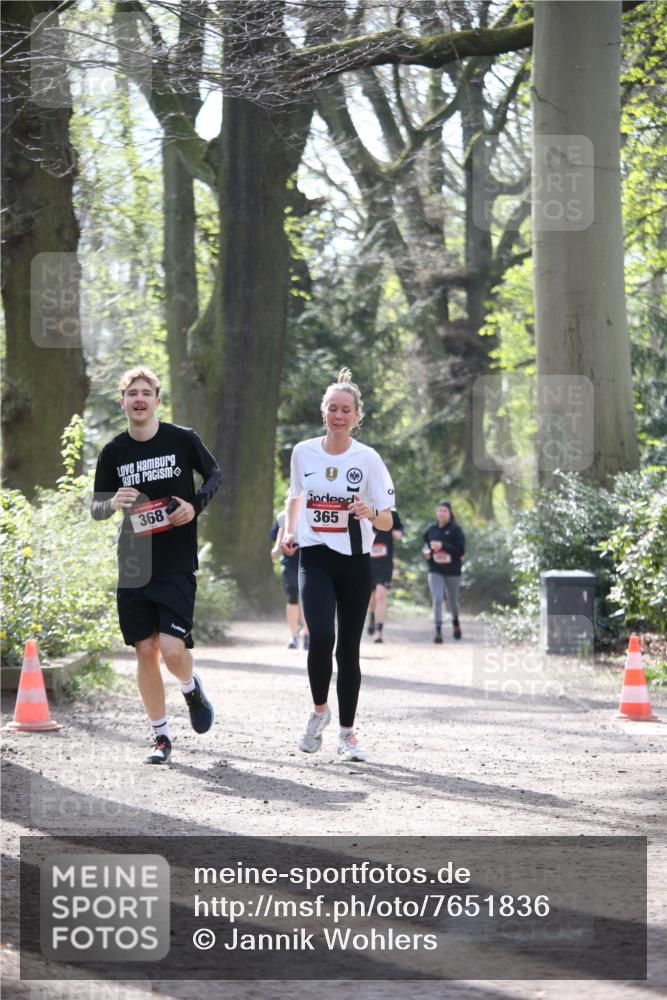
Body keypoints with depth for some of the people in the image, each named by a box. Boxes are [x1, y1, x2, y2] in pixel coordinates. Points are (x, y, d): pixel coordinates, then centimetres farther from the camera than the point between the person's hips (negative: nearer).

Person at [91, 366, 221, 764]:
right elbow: (96, 507, 10)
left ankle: (191, 687, 21)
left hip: (177, 566, -3)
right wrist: (113, 503, -14)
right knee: (145, 650, 3)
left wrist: (196, 505, -8)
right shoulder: (114, 452, 2)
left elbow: (214, 474, 11)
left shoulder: (183, 440, -4)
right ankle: (161, 736, 15)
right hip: (133, 566, 3)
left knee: (172, 649, -14)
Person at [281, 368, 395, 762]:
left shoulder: (368, 459, -4)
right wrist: (289, 532, 11)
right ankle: (319, 709, 5)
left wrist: (370, 513, -24)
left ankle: (347, 732, 17)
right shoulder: (303, 452, 3)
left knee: (348, 648, 3)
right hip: (315, 559, 1)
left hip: (355, 563, 0)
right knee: (321, 638, -20)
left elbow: (387, 522, -3)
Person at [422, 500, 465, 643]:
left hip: (452, 571, -1)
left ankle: (455, 622, 45)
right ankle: (438, 631, -17)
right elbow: (425, 544, 18)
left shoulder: (455, 530, -7)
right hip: (435, 571, 1)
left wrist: (443, 546, -23)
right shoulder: (430, 529, 4)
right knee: (437, 599, -15)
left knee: (452, 601, 15)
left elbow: (461, 550, -13)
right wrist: (426, 550, -6)